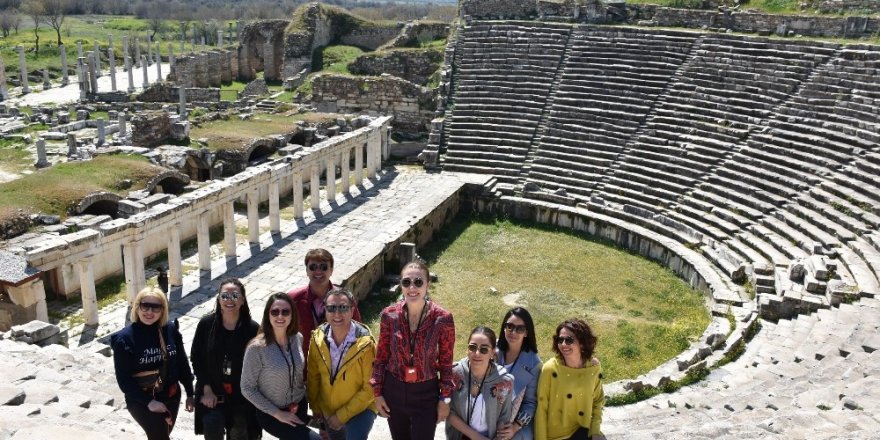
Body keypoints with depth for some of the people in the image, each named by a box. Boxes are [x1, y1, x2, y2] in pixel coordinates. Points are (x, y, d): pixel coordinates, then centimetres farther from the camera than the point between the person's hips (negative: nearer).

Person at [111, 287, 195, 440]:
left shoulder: (171, 329, -7)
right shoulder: (125, 338, -15)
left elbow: (182, 363, 3)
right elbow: (123, 379, -13)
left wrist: (190, 393, 6)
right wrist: (148, 402, -18)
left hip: (171, 396, 4)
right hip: (141, 401, -4)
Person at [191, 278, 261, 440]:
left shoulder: (253, 329, -13)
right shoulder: (206, 324, -8)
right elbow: (196, 359, -2)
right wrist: (207, 390, -8)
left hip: (242, 396, 0)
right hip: (212, 392, 0)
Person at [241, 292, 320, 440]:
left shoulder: (298, 339, -7)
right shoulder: (256, 348, -22)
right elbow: (247, 389, -16)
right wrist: (277, 413, -15)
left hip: (300, 408, 5)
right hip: (271, 414, -5)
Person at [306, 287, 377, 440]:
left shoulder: (366, 343, -25)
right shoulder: (318, 338, -13)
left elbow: (370, 388, -19)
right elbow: (313, 376, 1)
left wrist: (342, 415, -18)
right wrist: (315, 406, 6)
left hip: (359, 409, -4)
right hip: (327, 411, 5)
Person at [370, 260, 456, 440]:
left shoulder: (443, 319, -16)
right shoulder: (389, 315, -11)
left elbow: (446, 362, -6)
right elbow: (381, 356, 0)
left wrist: (445, 398, -3)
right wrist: (377, 392, 2)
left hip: (426, 394, -2)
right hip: (394, 390, 2)